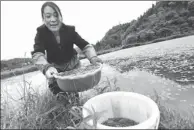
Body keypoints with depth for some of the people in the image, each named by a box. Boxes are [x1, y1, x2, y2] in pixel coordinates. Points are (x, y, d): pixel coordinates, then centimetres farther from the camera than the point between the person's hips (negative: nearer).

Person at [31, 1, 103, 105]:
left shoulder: (69, 30, -17)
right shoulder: (41, 33, -18)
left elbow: (85, 45, -24)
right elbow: (37, 54, -33)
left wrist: (93, 57, -46)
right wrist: (47, 67, -54)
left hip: (72, 65, 0)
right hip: (55, 69, 0)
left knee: (73, 94, 6)